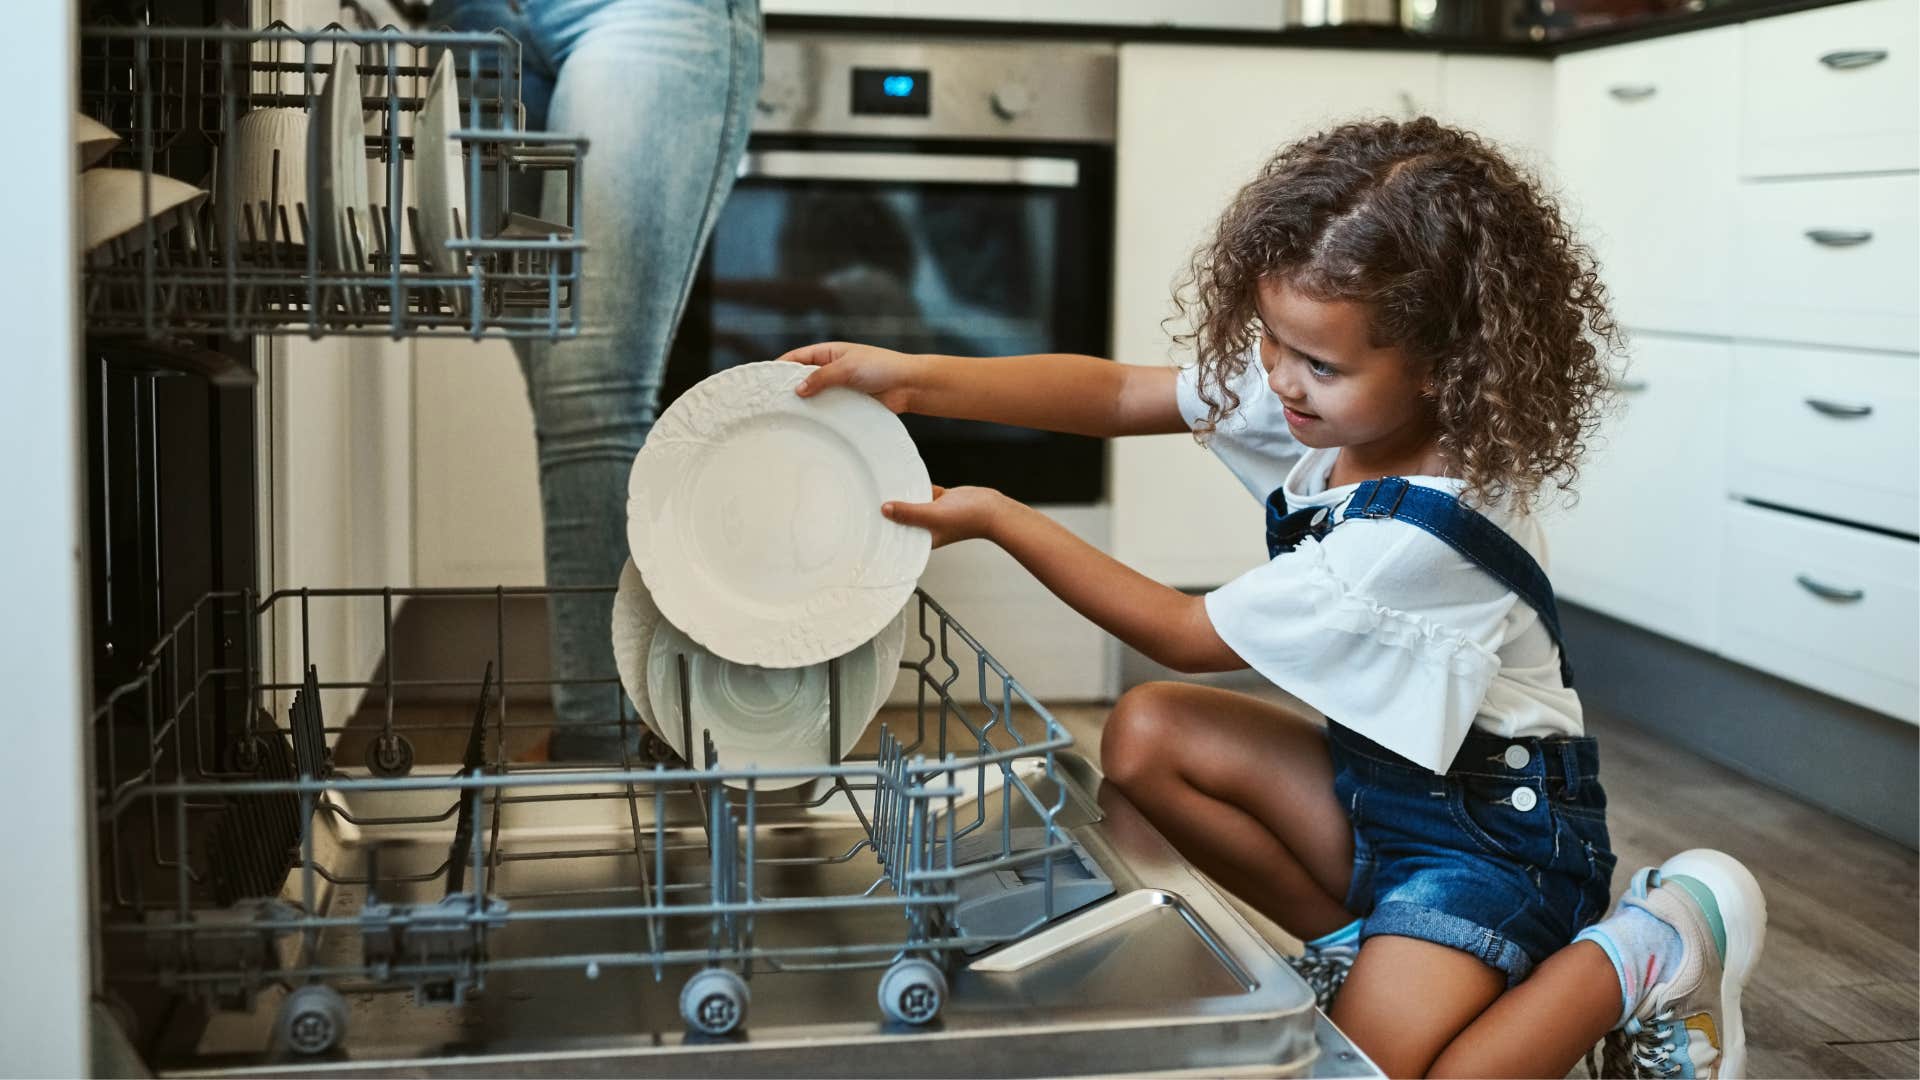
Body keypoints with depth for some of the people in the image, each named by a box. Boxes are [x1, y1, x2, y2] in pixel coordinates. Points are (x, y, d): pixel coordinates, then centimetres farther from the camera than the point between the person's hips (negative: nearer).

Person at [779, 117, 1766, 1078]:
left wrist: (998, 519, -16)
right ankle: (1361, 944, 8)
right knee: (1146, 734, -3)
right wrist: (917, 379, -15)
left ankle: (1654, 949, 0)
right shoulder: (1335, 402, -9)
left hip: (1496, 822, -8)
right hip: (1382, 776, 8)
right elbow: (1118, 394, -4)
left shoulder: (1414, 535, -32)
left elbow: (1187, 636, -20)